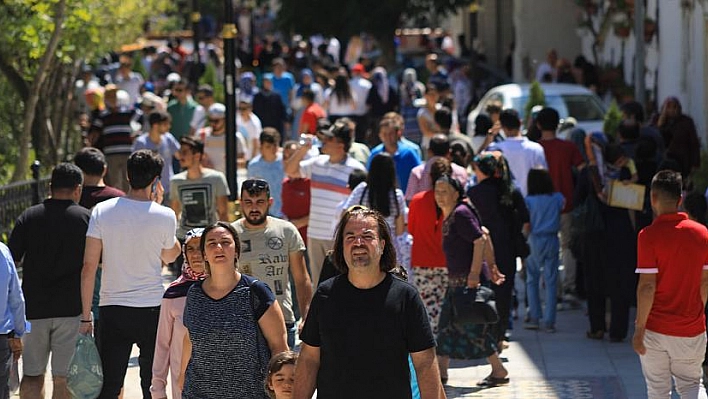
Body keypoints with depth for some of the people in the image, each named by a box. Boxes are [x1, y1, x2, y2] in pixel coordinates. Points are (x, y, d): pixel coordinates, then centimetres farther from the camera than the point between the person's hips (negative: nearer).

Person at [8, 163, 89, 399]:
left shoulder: (28, 217, 2)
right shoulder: (87, 218, -1)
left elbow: (11, 259, 0)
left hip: (34, 308, 1)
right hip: (71, 308, -1)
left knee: (32, 375, 11)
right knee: (64, 379, 2)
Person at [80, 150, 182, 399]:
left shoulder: (102, 211, -2)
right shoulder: (164, 216, -6)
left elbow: (89, 267, -3)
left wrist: (85, 315, 2)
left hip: (111, 310, 1)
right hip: (151, 309, -1)